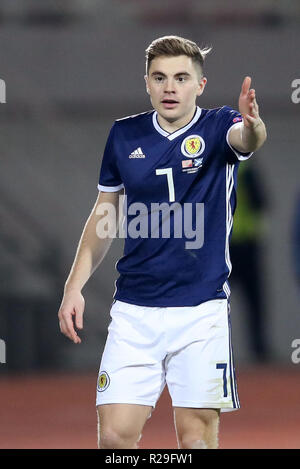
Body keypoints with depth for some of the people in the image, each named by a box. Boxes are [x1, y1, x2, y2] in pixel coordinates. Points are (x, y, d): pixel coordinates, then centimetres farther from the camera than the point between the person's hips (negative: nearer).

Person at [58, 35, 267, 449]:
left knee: (197, 438, 0)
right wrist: (74, 287, 9)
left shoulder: (217, 127, -4)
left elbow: (245, 139, -29)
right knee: (115, 435, -5)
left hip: (201, 309, -2)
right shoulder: (124, 135, 5)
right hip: (133, 310, 2)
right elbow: (104, 215, 16)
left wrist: (252, 126, -53)